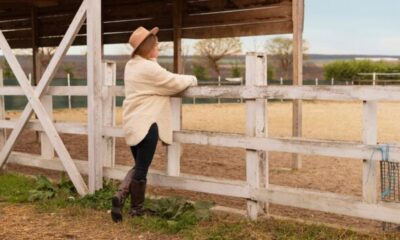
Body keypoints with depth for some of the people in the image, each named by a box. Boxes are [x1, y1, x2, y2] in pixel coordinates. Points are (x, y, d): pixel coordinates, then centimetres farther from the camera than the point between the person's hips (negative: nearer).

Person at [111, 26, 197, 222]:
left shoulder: (131, 65, 12)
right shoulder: (149, 68, -16)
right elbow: (175, 83, -9)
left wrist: (181, 79, 15)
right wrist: (192, 79, 9)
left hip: (131, 123, 9)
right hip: (146, 123, -9)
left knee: (138, 166, 19)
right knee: (142, 168, 2)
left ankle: (120, 195, 2)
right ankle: (136, 209, 11)